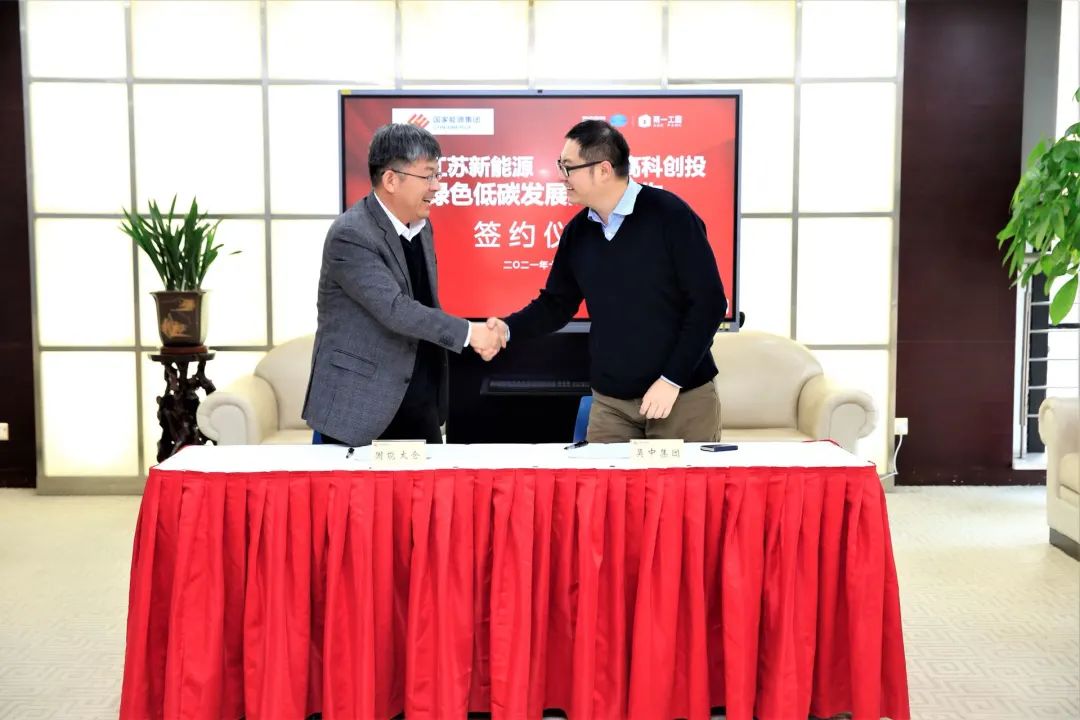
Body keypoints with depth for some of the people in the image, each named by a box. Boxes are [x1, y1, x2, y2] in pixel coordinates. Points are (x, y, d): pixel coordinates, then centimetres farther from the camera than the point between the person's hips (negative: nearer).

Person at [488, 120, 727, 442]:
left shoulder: (670, 216, -13)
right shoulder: (577, 232, 4)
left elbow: (709, 303, -13)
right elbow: (556, 304, 11)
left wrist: (672, 379, -16)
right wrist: (508, 328, -9)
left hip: (682, 395, -4)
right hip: (610, 401, 5)